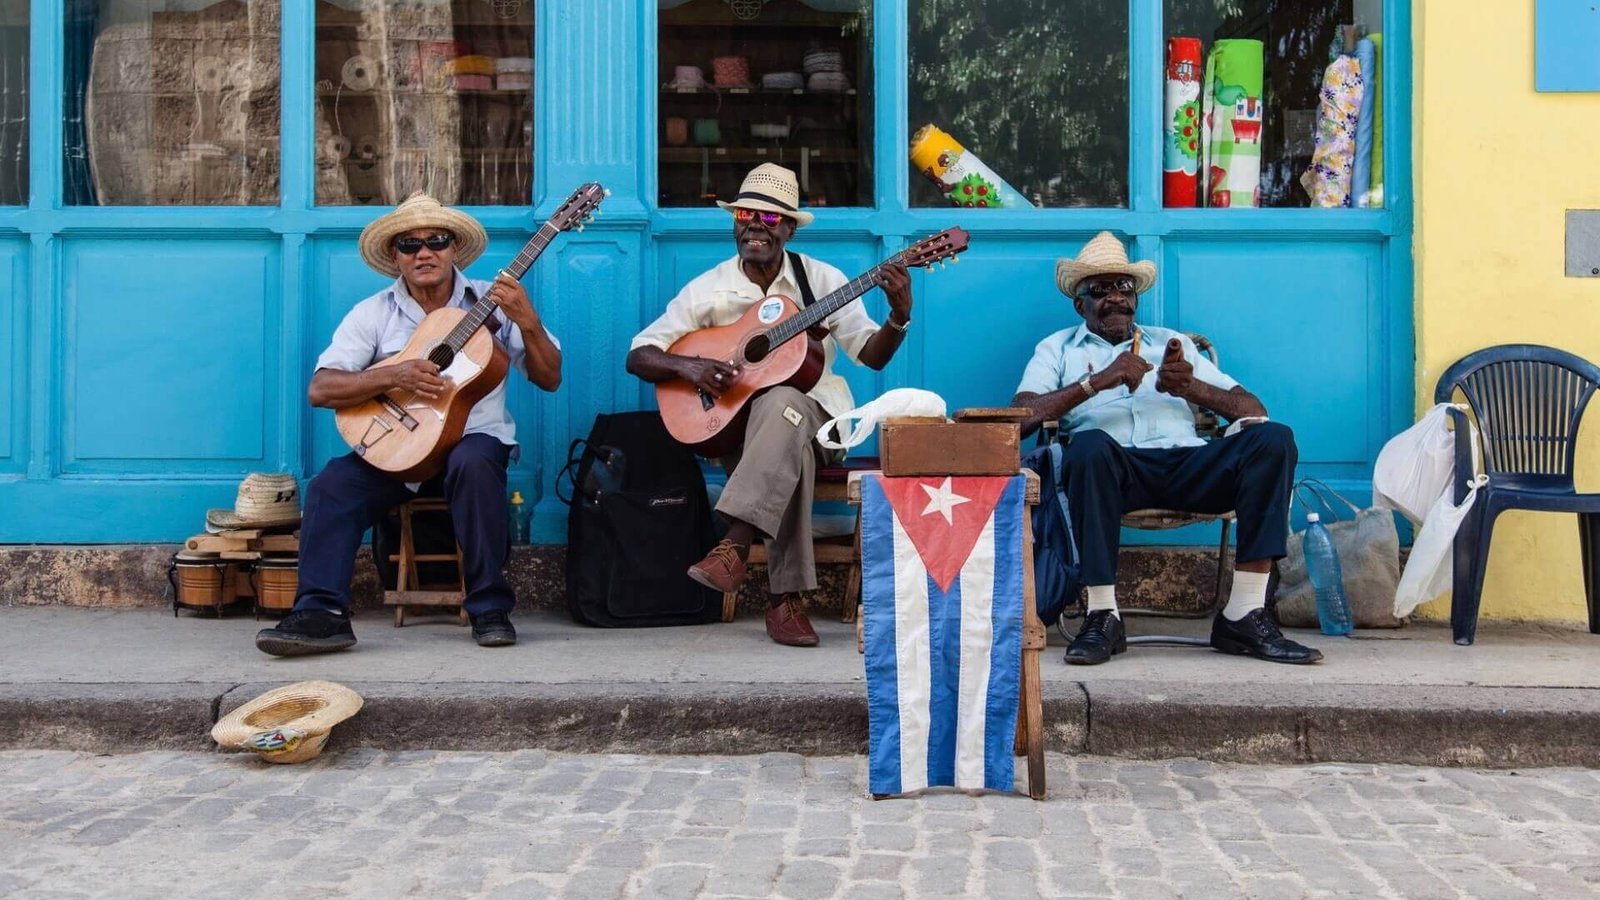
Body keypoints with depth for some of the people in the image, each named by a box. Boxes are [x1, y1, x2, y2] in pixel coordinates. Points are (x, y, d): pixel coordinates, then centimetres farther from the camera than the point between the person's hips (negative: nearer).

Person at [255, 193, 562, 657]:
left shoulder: (491, 302, 2)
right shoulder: (374, 313, 3)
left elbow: (549, 379, -2)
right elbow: (320, 390, -8)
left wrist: (527, 322, -20)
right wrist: (394, 377, -22)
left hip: (474, 438, -2)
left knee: (473, 462, -35)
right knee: (331, 487, -23)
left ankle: (490, 608, -25)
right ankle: (321, 613, -24)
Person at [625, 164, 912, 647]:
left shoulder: (822, 279, 4)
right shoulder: (708, 290, 3)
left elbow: (872, 355, 1)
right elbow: (638, 356, 1)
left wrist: (899, 316, -19)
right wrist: (687, 365, -19)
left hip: (816, 413, 0)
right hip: (736, 421, 0)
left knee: (780, 405, -38)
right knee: (790, 449, -37)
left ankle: (735, 544, -45)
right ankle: (786, 599, -35)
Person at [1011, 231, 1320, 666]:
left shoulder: (1171, 342, 29)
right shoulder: (1059, 348, 23)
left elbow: (1253, 409, 17)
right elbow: (1020, 416, 2)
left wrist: (1191, 386, -3)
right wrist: (1098, 381, -8)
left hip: (1186, 462, 3)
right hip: (1115, 466, -3)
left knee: (1273, 438, -23)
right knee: (1089, 445, -37)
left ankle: (1244, 615, -25)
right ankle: (1102, 617, -29)